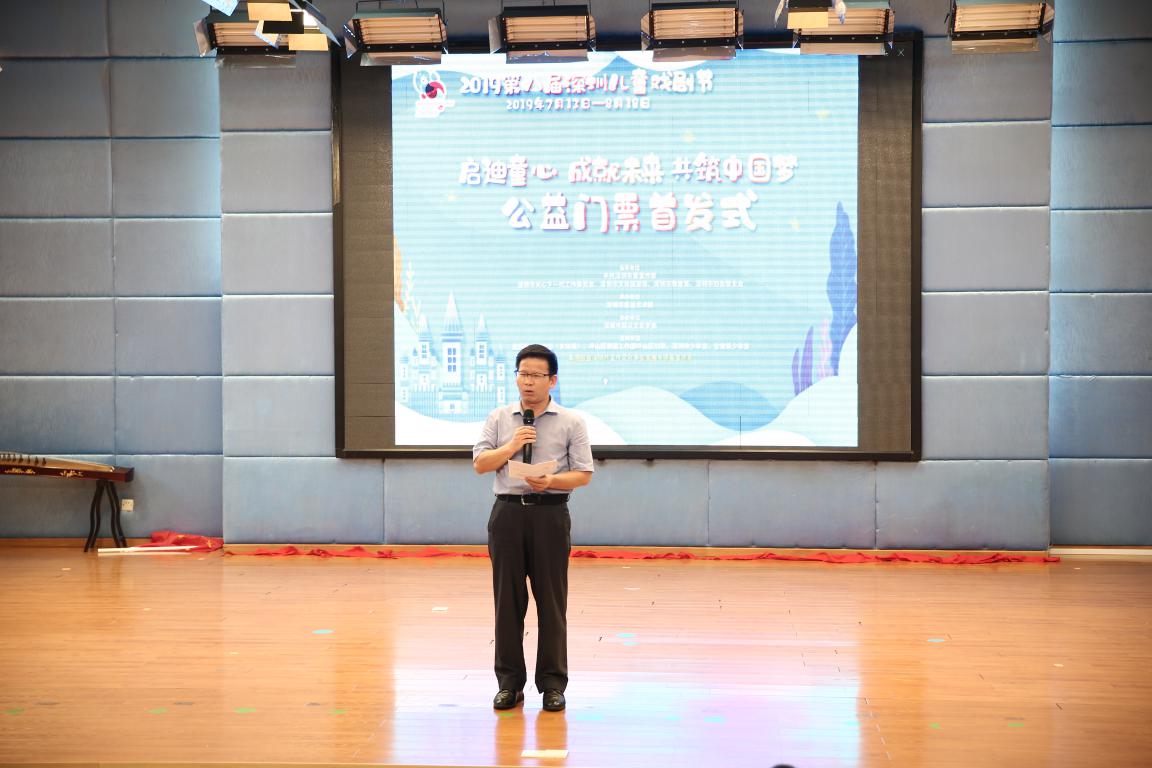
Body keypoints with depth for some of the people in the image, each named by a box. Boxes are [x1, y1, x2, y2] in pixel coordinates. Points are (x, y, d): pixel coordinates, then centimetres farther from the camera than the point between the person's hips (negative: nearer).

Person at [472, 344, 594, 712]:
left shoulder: (570, 422, 4)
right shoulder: (499, 419, 10)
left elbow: (583, 474, 0)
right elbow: (480, 463, 6)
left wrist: (552, 481, -18)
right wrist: (510, 447, -9)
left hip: (550, 513, -2)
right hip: (508, 512, 2)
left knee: (551, 601, 0)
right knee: (507, 599, 4)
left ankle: (552, 684, 7)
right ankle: (509, 682, 11)